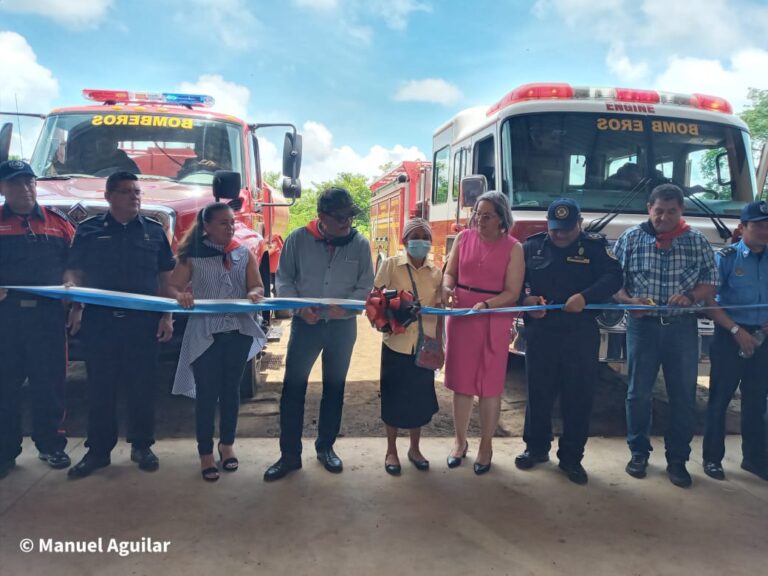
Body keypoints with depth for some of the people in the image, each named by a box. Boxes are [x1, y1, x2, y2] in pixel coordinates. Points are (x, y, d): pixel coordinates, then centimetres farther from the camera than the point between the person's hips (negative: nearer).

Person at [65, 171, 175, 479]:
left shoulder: (154, 230, 7)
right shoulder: (88, 230, 6)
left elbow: (165, 276, 7)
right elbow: (74, 272, 6)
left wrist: (166, 316, 1)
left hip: (143, 321, 0)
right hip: (99, 320, 0)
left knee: (142, 386, 6)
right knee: (99, 387, 7)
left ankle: (142, 445, 20)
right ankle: (98, 449, 19)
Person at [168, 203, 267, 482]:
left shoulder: (244, 254, 7)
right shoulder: (193, 256, 0)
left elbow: (257, 286, 3)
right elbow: (172, 287, -2)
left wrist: (254, 293, -21)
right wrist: (181, 296, -25)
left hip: (239, 331, 3)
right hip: (204, 333, -2)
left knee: (231, 390, 13)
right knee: (206, 393, 1)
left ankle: (227, 445, 30)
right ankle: (205, 453, 14)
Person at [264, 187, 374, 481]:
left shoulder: (360, 244, -5)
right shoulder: (298, 239, -7)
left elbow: (366, 286, -1)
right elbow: (283, 279, 0)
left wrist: (345, 306, -19)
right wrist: (299, 306, -16)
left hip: (342, 326, 1)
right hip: (305, 323, -1)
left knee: (334, 388, 13)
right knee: (293, 388, 1)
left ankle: (325, 447, 30)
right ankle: (290, 454, 14)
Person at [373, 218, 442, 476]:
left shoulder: (436, 272, 4)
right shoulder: (390, 265, -6)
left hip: (424, 345, 3)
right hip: (396, 343, -2)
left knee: (420, 398, 12)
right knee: (394, 397, 8)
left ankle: (414, 448, 31)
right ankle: (391, 451, 25)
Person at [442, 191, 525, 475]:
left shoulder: (513, 248, -6)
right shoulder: (463, 237, 3)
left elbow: (512, 293, -10)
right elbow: (450, 272, 8)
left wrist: (485, 305, -26)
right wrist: (447, 288, -15)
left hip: (494, 322, -2)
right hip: (460, 318, 3)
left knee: (490, 386, 5)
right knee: (461, 382, 10)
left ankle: (486, 445, 20)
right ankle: (460, 441, 26)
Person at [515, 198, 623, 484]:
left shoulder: (595, 246, 2)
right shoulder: (532, 246, 7)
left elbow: (614, 277, -8)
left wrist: (585, 297, -23)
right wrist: (526, 299, -10)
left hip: (581, 332, -1)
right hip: (540, 331, 1)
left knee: (579, 396, 4)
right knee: (539, 392, 10)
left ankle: (571, 457, 18)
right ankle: (536, 447, 27)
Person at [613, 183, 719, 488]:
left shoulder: (697, 241, 3)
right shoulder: (631, 238, 0)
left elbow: (711, 283, 5)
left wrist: (690, 296, -15)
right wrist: (629, 301, -18)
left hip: (682, 327, 1)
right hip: (643, 325, -1)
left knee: (684, 395, 6)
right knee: (639, 392, 6)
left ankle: (677, 459, 20)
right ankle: (639, 452, 24)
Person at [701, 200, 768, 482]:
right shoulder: (726, 257, -6)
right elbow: (708, 299, -10)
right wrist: (736, 330, -16)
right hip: (730, 336, -4)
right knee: (720, 399, 4)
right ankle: (713, 458, 15)